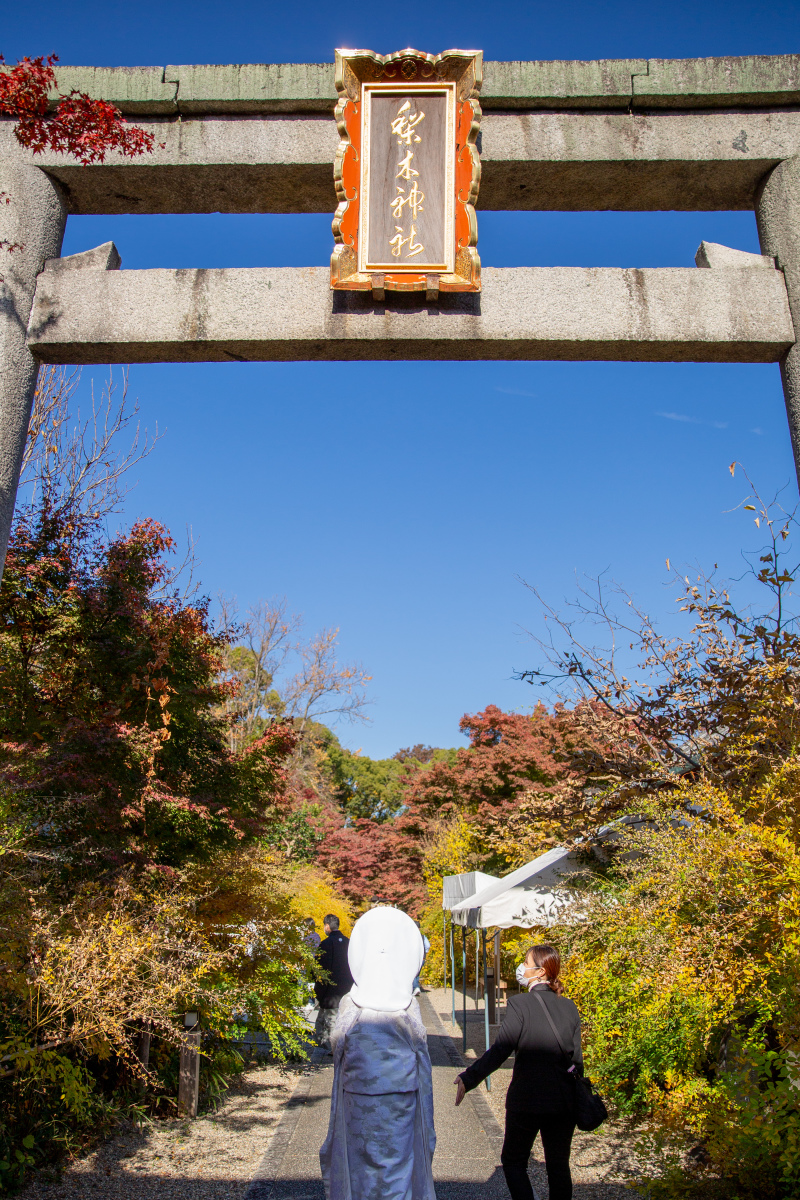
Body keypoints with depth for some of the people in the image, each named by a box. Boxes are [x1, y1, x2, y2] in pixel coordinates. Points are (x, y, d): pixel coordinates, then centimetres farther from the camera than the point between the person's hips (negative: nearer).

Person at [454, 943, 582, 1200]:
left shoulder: (519, 1004, -15)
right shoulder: (569, 1007, 0)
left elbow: (499, 1051, -21)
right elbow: (576, 1058, 5)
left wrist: (468, 1078, -21)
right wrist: (576, 1097, 18)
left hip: (526, 1100, -4)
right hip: (563, 1102, 4)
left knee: (514, 1161, 15)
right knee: (559, 1166, 16)